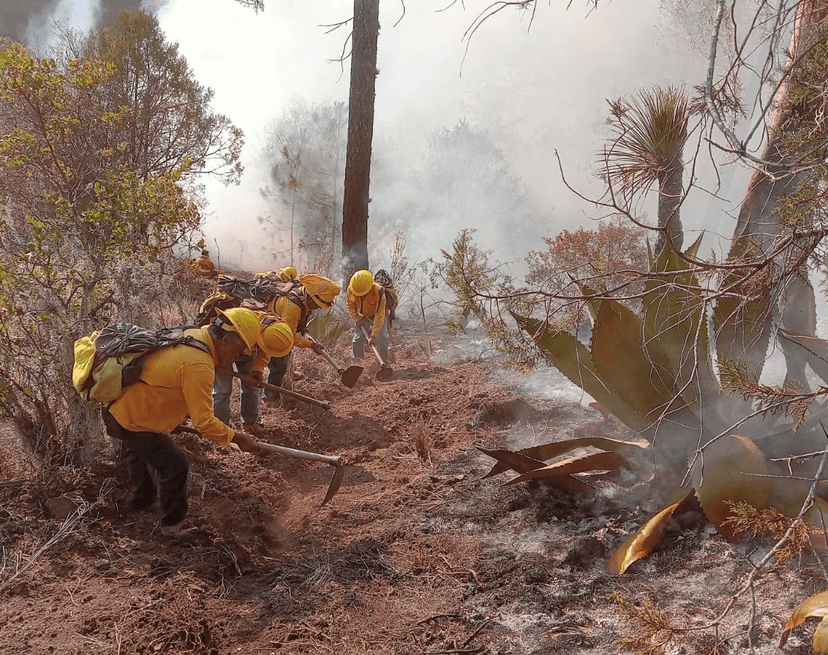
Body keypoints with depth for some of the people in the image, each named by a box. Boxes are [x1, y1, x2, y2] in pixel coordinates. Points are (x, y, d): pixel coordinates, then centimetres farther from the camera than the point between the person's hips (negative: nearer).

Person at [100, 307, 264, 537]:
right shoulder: (198, 365, -31)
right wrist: (237, 437, -17)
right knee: (175, 464, 2)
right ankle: (173, 525, 19)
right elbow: (204, 421, -29)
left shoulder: (192, 335, -2)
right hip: (132, 421, -10)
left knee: (138, 452, 32)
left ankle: (142, 499, 57)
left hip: (117, 406, 10)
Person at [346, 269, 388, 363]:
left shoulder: (378, 292, -38)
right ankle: (357, 362, 10)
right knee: (357, 339, -5)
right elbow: (350, 306, -4)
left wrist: (374, 335, -38)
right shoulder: (351, 289, -26)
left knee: (381, 339, -19)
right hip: (362, 317, 3)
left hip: (377, 316, -3)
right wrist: (357, 319, -16)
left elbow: (379, 316, -36)